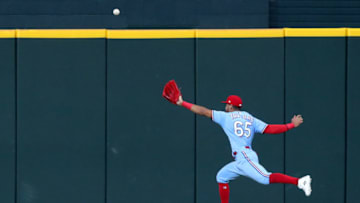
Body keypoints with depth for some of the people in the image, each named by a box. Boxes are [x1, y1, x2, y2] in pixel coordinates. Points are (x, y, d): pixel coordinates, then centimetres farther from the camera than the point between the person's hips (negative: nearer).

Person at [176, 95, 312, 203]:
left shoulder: (226, 117, 8)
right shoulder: (251, 119, 21)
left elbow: (203, 111, 11)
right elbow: (270, 129, 7)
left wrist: (182, 103, 20)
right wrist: (292, 125, 9)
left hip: (245, 157, -8)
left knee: (266, 178, -24)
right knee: (221, 177, 21)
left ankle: (299, 181, -40)